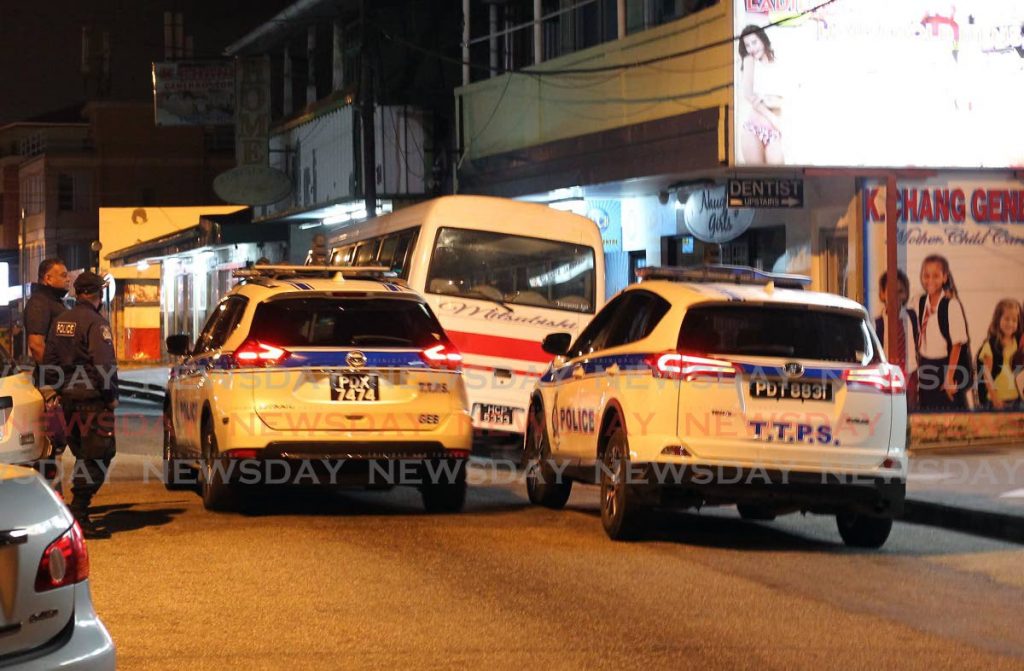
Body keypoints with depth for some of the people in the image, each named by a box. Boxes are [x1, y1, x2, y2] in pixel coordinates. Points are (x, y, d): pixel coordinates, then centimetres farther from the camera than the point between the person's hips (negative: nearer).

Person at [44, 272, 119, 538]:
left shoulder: (60, 322, 12)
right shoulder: (96, 322, -13)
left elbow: (50, 362, 15)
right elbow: (105, 365, -19)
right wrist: (111, 396, -9)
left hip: (67, 397, 8)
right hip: (92, 399, -8)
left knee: (83, 456, 17)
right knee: (97, 457, -5)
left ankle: (79, 513, 18)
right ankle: (79, 513, -11)